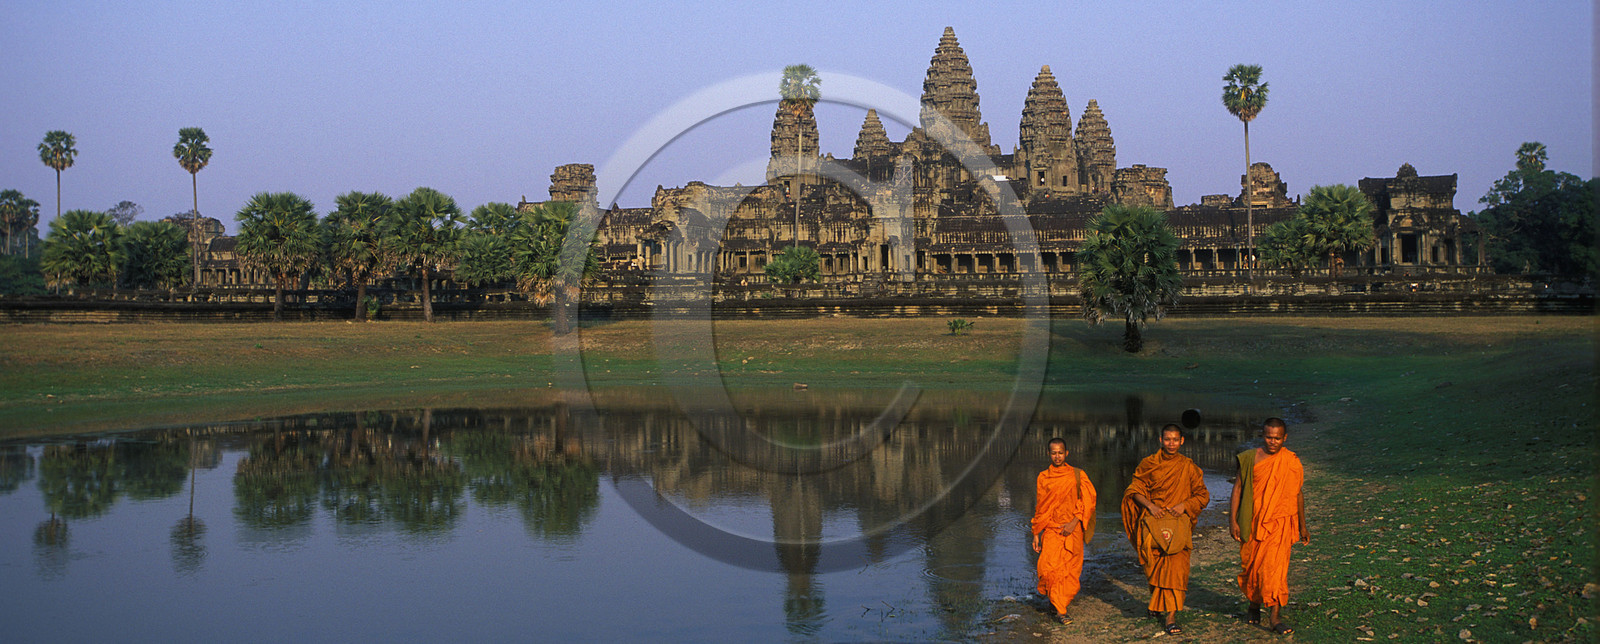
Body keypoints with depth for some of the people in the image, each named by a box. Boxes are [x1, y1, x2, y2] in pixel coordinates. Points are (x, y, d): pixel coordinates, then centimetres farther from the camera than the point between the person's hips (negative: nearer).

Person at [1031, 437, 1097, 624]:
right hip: (1051, 530, 0)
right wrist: (1036, 534, 10)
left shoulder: (1077, 475, 6)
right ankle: (1060, 611, -4)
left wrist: (1074, 522, -11)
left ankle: (1059, 601, 21)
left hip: (1073, 530, 0)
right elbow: (1040, 508, 13)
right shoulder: (1043, 477, 9)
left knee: (1070, 570, 0)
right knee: (1050, 567, -16)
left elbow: (1087, 501, 1)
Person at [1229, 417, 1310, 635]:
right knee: (1250, 566, 8)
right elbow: (1237, 488, 2)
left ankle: (1274, 617, -10)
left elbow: (1298, 494, 13)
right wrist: (1232, 520, -5)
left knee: (1275, 566, -12)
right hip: (1252, 523, 1)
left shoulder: (1292, 462, 3)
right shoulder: (1250, 458, 0)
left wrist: (1303, 526, 17)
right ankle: (1254, 607, 31)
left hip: (1279, 523, -1)